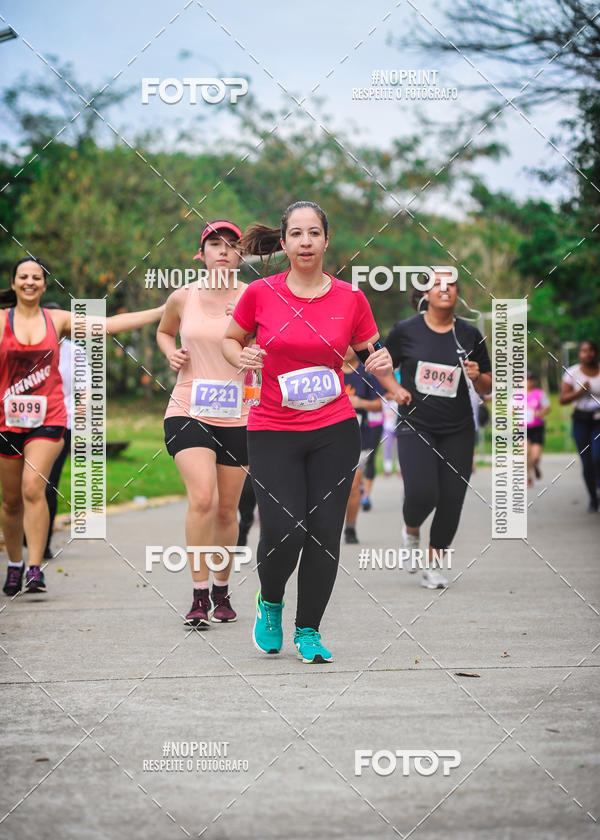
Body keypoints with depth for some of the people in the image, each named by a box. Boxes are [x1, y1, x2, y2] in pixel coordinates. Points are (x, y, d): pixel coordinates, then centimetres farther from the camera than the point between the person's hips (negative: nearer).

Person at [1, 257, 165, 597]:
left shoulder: (58, 320, 7)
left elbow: (110, 324, 5)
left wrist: (163, 312, 2)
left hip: (48, 418, 0)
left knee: (33, 488, -17)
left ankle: (36, 569, -15)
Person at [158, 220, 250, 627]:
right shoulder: (182, 298, 3)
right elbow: (164, 331, 24)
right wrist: (171, 352, 4)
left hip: (236, 417, 1)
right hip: (188, 411, 0)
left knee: (227, 510, 8)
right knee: (202, 499, -20)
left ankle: (222, 590, 29)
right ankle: (200, 595, -11)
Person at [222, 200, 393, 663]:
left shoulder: (350, 298, 0)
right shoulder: (261, 293, -2)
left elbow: (372, 353, 13)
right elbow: (231, 339, 13)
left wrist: (382, 362, -10)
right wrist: (242, 357, -8)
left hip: (335, 430, 1)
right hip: (272, 431, -1)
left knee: (324, 532, 0)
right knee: (283, 532, -11)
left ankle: (308, 630, 19)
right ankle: (270, 603, 22)